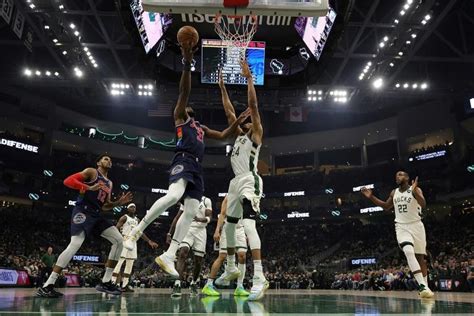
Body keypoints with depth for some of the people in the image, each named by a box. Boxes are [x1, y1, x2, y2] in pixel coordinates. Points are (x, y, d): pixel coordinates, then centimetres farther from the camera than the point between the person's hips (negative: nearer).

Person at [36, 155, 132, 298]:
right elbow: (68, 181, -11)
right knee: (75, 244, -24)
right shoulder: (91, 172, 2)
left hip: (97, 214, 8)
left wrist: (118, 202, 8)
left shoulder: (109, 183, 23)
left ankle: (105, 282, -1)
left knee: (119, 240, -4)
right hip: (83, 211, -8)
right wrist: (89, 187, -22)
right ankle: (47, 286, -17)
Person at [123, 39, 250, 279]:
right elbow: (184, 91, 2)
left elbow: (223, 135, 36)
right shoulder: (179, 116, 15)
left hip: (197, 168, 7)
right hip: (183, 161, -7)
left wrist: (238, 121, 27)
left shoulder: (201, 128, 34)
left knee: (190, 212, -5)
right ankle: (137, 231, -21)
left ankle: (168, 256, -3)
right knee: (173, 196, -34)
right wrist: (187, 62, -8)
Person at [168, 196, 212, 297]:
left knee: (198, 261, 3)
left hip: (201, 231, 0)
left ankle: (194, 284, 27)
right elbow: (177, 218, 13)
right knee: (182, 254, -23)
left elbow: (209, 217, -7)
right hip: (187, 229, 0)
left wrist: (200, 219, -29)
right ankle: (177, 285, -29)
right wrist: (169, 233, 7)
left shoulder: (206, 200, 5)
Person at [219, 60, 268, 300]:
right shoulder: (239, 135, 24)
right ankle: (231, 268, 32)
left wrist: (249, 78, -5)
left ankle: (259, 277, -31)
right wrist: (223, 89, 29)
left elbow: (253, 105, -5)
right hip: (235, 182, 9)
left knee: (249, 224, -25)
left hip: (249, 181, -9)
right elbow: (229, 112, 28)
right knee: (229, 226, 16)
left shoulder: (256, 134, 5)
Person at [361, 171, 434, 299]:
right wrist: (371, 197, 11)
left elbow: (423, 204, -21)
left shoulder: (415, 189, -5)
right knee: (409, 252, -23)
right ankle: (422, 286, -27)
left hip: (416, 225, -2)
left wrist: (414, 191, -38)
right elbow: (386, 206, 22)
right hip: (401, 227, 2)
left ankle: (425, 286, 22)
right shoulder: (394, 192, 9)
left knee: (420, 257, 8)